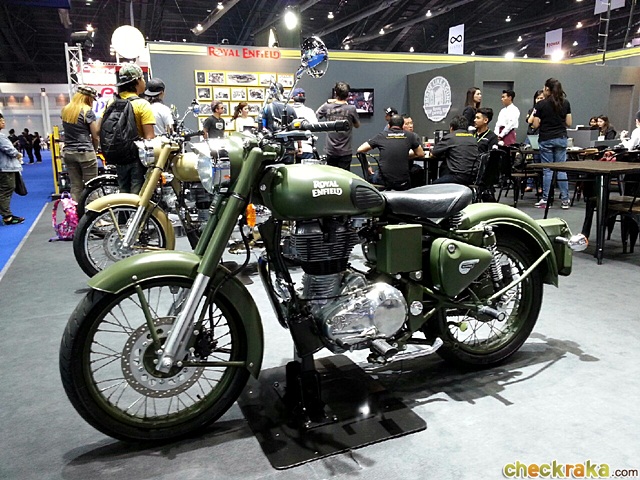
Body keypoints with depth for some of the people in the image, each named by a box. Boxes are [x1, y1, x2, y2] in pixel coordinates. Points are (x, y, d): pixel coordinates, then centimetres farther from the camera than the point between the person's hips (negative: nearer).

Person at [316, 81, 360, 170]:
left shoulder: (327, 107, -4)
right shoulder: (351, 109, -10)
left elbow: (316, 114, 17)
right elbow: (357, 125, 8)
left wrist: (327, 103, 19)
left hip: (330, 150, 2)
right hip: (345, 151, -2)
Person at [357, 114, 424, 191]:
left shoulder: (381, 135, 4)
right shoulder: (410, 135, 4)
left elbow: (360, 150, 5)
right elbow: (421, 154, 13)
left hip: (383, 181, 1)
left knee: (371, 177, 33)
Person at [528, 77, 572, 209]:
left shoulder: (541, 104, -7)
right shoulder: (566, 103, 4)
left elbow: (535, 125, -6)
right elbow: (569, 123, 6)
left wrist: (532, 117, 13)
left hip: (546, 140, -3)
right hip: (561, 139, 3)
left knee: (547, 170, 1)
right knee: (561, 169, 5)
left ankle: (545, 200, 4)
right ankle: (565, 200, 6)